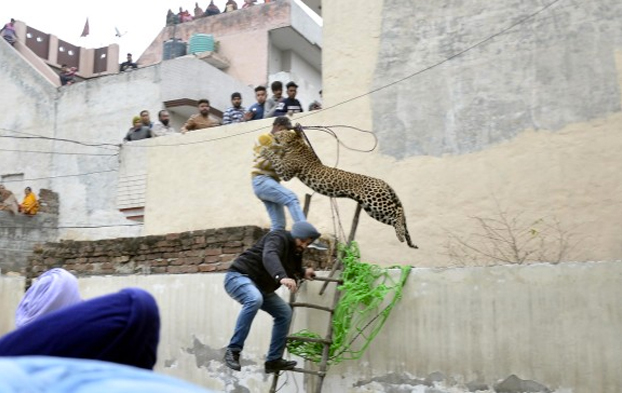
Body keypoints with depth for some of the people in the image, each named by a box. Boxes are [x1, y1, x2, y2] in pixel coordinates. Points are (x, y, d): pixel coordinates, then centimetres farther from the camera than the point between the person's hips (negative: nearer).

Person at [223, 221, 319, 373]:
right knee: (254, 299, -38)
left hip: (260, 286, 10)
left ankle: (274, 360, 10)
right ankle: (233, 350, -32)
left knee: (285, 312, 4)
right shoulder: (278, 237, -20)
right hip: (239, 277, -10)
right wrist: (282, 277, -61)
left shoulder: (296, 251, 8)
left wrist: (303, 273, 9)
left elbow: (292, 270, 29)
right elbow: (269, 256, -44)